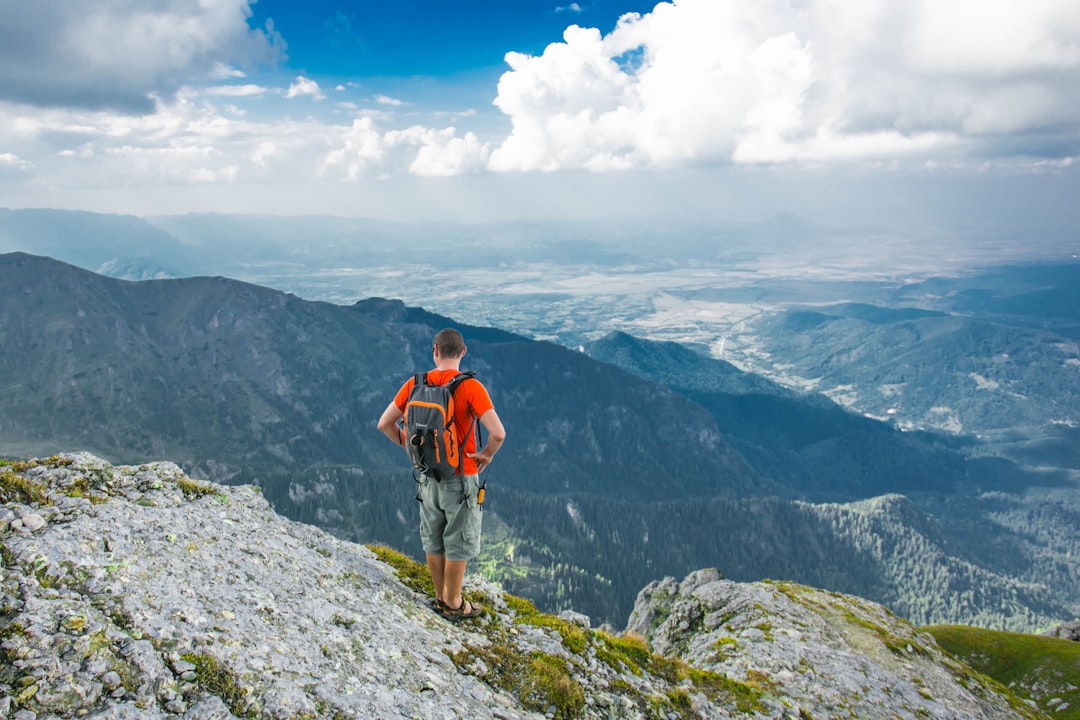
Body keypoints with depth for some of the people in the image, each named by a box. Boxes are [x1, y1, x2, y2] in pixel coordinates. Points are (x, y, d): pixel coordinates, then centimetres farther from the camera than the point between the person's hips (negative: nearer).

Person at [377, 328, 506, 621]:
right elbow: (498, 433, -27)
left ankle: (441, 597, 33)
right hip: (460, 477, -5)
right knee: (458, 542, 10)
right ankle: (454, 604, 22)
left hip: (427, 474, 5)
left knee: (433, 539, 18)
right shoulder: (470, 387, -19)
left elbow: (384, 424, 2)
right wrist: (486, 455, -9)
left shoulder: (415, 384, -4)